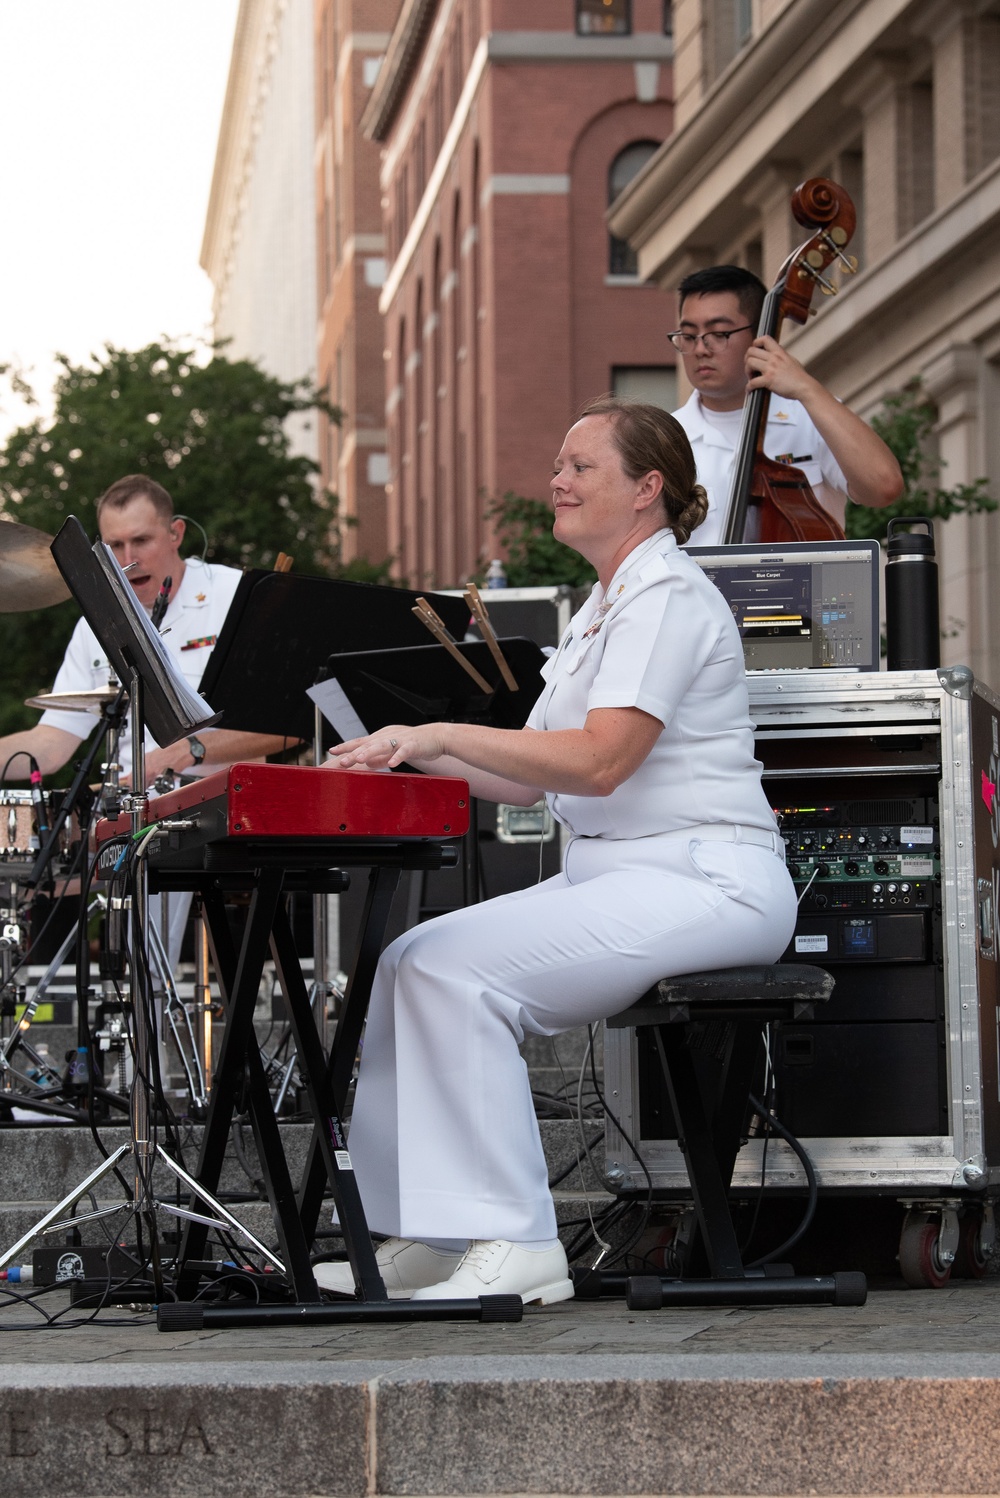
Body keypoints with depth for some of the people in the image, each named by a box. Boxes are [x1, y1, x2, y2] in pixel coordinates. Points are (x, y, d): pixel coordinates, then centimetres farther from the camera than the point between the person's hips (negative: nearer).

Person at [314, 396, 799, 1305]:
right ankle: (426, 1233, -2)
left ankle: (517, 1247, -22)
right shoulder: (606, 606, 22)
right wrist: (415, 753, 4)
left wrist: (445, 734, -24)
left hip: (701, 884, -10)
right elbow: (529, 779, 18)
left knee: (458, 969, -23)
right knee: (412, 961, -3)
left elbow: (598, 761, -23)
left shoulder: (667, 598, -10)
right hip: (619, 878, 10)